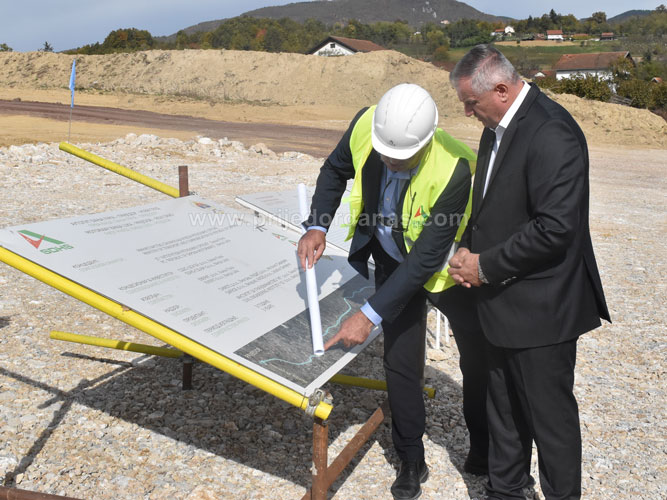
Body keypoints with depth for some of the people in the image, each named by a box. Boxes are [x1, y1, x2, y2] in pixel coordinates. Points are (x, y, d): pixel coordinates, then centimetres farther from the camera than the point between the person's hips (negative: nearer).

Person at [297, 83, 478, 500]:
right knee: (401, 360, 12)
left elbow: (426, 259, -38)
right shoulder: (366, 125, -28)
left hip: (444, 262, -3)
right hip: (390, 254, 4)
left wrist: (370, 316, -40)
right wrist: (317, 227, -21)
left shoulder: (453, 171, -43)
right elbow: (336, 171, -5)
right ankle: (412, 461, 36)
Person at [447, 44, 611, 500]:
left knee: (550, 416, 8)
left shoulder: (551, 133, -22)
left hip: (540, 308, -9)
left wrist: (486, 265, -17)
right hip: (504, 301, 9)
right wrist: (469, 249, 1)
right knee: (503, 410, 22)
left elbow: (555, 228, -27)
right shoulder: (498, 127, 8)